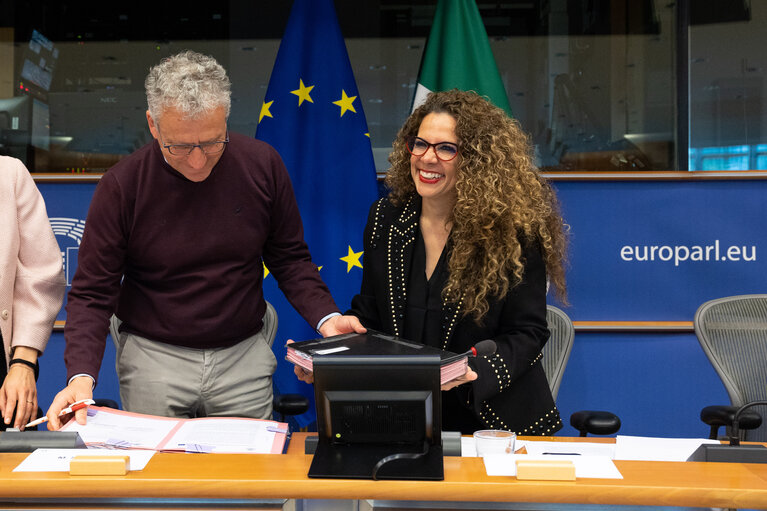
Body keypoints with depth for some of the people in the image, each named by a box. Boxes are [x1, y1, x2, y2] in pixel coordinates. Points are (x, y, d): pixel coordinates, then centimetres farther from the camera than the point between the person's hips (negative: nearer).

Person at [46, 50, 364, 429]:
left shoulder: (261, 165, -5)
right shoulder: (122, 185, -10)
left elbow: (289, 258, 6)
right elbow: (93, 292, -6)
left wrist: (326, 317, -11)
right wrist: (81, 376, -21)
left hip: (244, 355, 2)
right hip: (152, 354, -1)